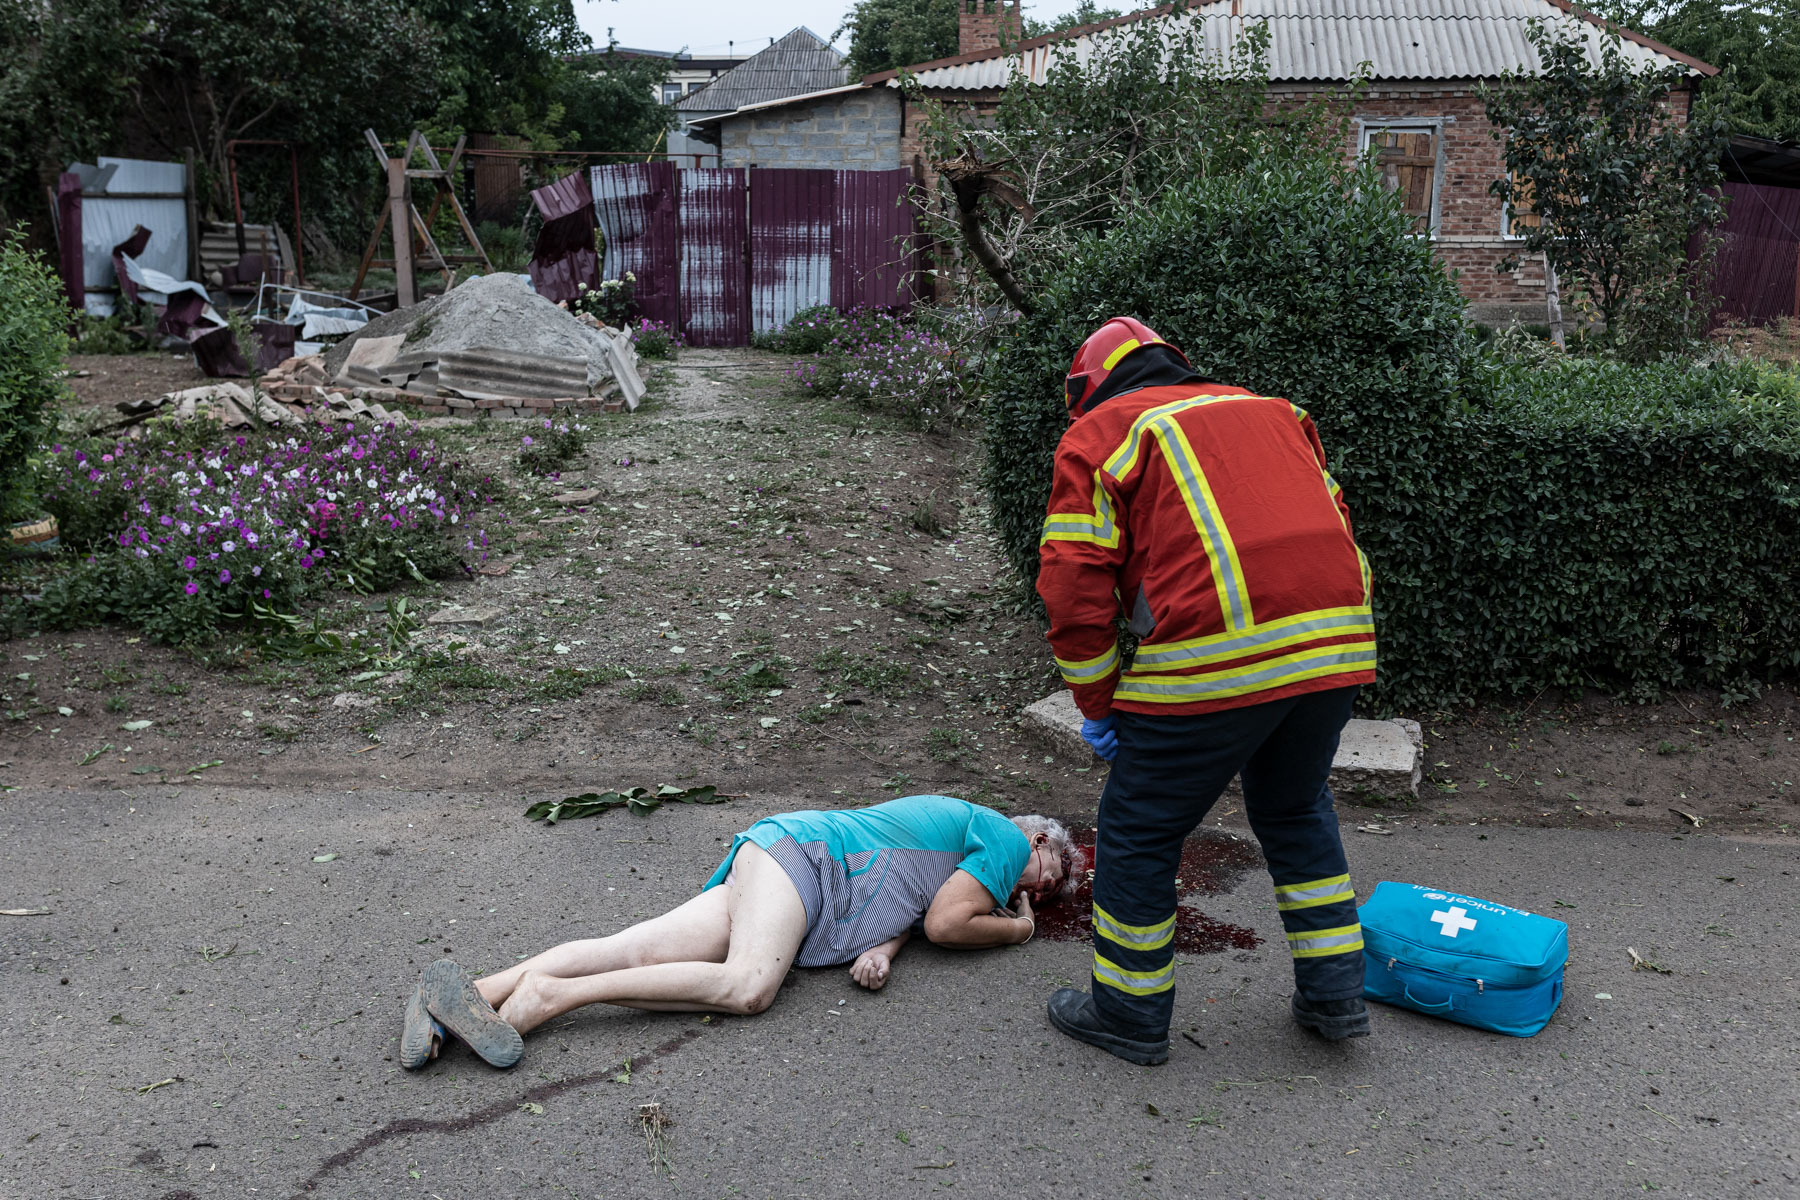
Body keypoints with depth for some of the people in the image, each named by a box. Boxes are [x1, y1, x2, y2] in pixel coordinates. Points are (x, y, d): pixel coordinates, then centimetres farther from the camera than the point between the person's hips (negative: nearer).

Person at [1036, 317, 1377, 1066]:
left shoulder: (1097, 436, 9)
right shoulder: (1272, 411, 27)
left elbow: (1075, 588, 1)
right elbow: (1334, 533, 22)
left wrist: (1098, 706, 11)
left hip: (1213, 661, -6)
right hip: (1338, 641, 6)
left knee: (1140, 830, 12)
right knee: (1296, 810, 28)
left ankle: (1131, 1015, 25)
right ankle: (1334, 995, 32)